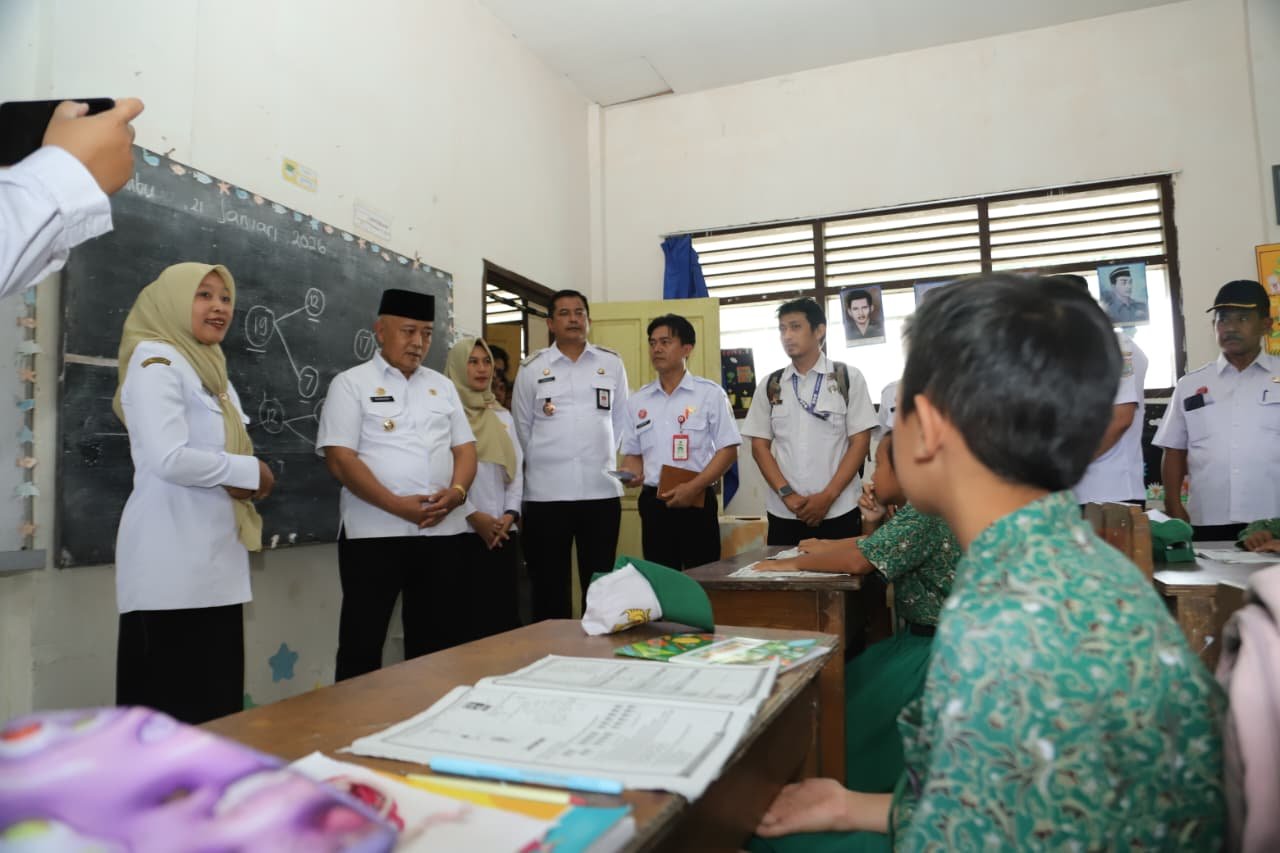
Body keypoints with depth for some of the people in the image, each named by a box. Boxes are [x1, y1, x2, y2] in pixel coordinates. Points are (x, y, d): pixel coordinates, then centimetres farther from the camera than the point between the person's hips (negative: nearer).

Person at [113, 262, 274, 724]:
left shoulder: (212, 369, 18)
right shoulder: (156, 360, -8)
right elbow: (169, 458, -21)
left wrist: (248, 482, 0)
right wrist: (250, 471, -9)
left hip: (214, 556, 9)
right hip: (173, 562, -8)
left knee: (216, 700, 12)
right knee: (174, 704, -2)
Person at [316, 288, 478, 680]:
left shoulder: (442, 386, 14)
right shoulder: (351, 384, 0)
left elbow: (465, 448, 11)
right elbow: (340, 459, -9)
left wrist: (457, 492, -11)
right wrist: (397, 505, -19)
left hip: (444, 531, 4)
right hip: (375, 533, -4)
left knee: (440, 639, 11)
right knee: (362, 642, 4)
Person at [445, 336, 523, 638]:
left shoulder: (503, 416, 16)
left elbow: (516, 469, 12)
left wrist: (510, 513, -3)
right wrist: (473, 515, -14)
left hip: (503, 531, 5)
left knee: (505, 608, 4)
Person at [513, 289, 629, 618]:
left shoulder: (612, 364, 7)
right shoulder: (531, 369, 3)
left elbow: (620, 421, 12)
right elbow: (522, 428, 9)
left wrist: (603, 460, 10)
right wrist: (544, 463, 11)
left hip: (601, 489, 1)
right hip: (546, 492, -1)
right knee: (549, 585, 7)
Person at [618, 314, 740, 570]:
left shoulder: (710, 393, -2)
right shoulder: (638, 401, 10)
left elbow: (728, 450, -5)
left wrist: (693, 487, -16)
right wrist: (632, 473, -8)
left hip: (697, 502, -3)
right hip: (653, 503, 4)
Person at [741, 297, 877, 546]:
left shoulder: (848, 378, 1)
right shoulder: (769, 386, 7)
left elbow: (860, 442, -2)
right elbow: (760, 447, 6)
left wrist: (827, 497, -10)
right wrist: (787, 495, -7)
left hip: (838, 512, -2)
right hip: (784, 513, 2)